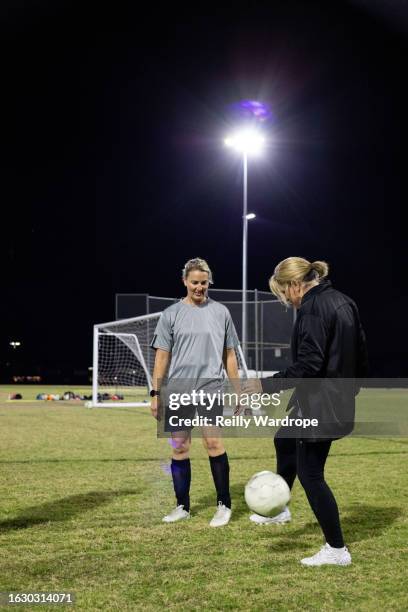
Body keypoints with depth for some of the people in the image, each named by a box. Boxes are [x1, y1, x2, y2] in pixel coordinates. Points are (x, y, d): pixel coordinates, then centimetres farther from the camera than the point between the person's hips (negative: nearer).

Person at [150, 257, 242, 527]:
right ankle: (183, 506, 16)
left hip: (210, 388, -1)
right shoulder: (171, 314, 6)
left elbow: (229, 354, 12)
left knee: (214, 442, -11)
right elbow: (162, 355, 5)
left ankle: (224, 504, -1)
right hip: (177, 390, 1)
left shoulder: (221, 312, 8)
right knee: (180, 448, 5)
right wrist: (156, 393, -1)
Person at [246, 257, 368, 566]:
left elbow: (308, 364, -25)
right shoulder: (343, 302, 9)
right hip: (339, 400, 10)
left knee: (310, 473, 1)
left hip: (319, 405, -10)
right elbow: (361, 354, 14)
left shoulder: (312, 308, -19)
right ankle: (280, 509, 45)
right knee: (284, 440, 28)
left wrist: (265, 386, -22)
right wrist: (350, 388, 25)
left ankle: (337, 550, 10)